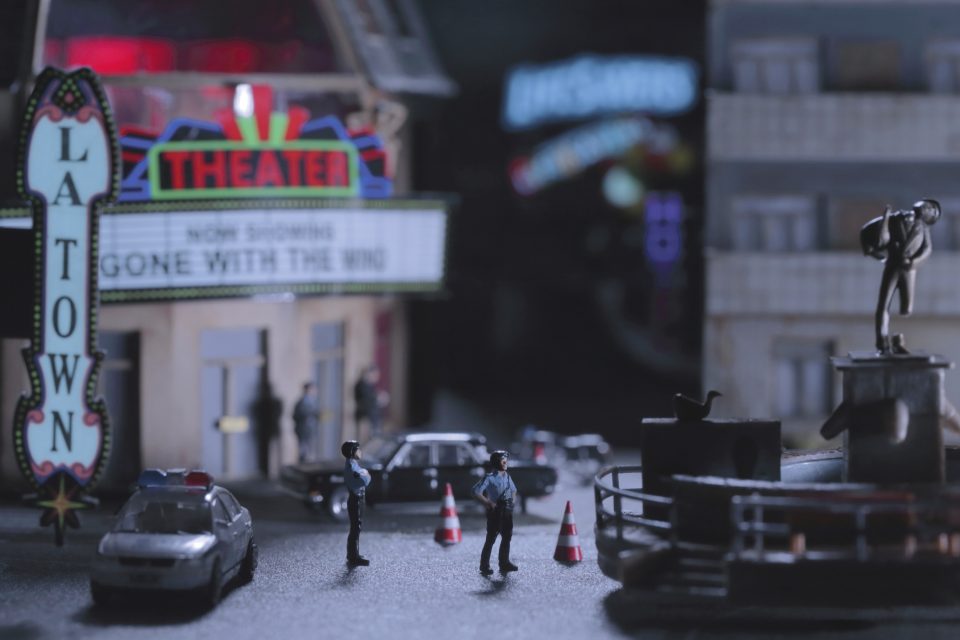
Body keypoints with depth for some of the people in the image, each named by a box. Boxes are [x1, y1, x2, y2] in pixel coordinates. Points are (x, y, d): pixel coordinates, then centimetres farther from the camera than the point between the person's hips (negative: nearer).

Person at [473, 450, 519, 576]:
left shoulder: (507, 476, 10)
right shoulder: (489, 478, -11)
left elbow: (513, 490, 28)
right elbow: (476, 491, -16)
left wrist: (512, 501, 11)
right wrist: (489, 503, -16)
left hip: (507, 512, 7)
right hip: (495, 512, -7)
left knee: (507, 537, 9)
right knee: (491, 538, -4)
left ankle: (504, 563, 18)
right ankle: (484, 566, 1)